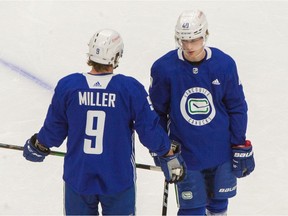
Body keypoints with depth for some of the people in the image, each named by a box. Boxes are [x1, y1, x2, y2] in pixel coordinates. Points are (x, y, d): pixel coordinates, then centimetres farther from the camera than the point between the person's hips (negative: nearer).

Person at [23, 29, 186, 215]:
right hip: (118, 179, -2)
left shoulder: (67, 86, -9)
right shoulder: (131, 88, -14)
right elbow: (150, 130, -9)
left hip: (78, 177, 2)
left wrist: (38, 146, 23)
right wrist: (170, 155, 7)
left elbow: (54, 130, 2)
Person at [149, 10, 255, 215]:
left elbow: (237, 107, 2)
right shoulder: (163, 68, -13)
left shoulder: (224, 64, -9)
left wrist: (241, 146, 3)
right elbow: (157, 110, 1)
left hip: (221, 151, 2)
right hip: (185, 153, -2)